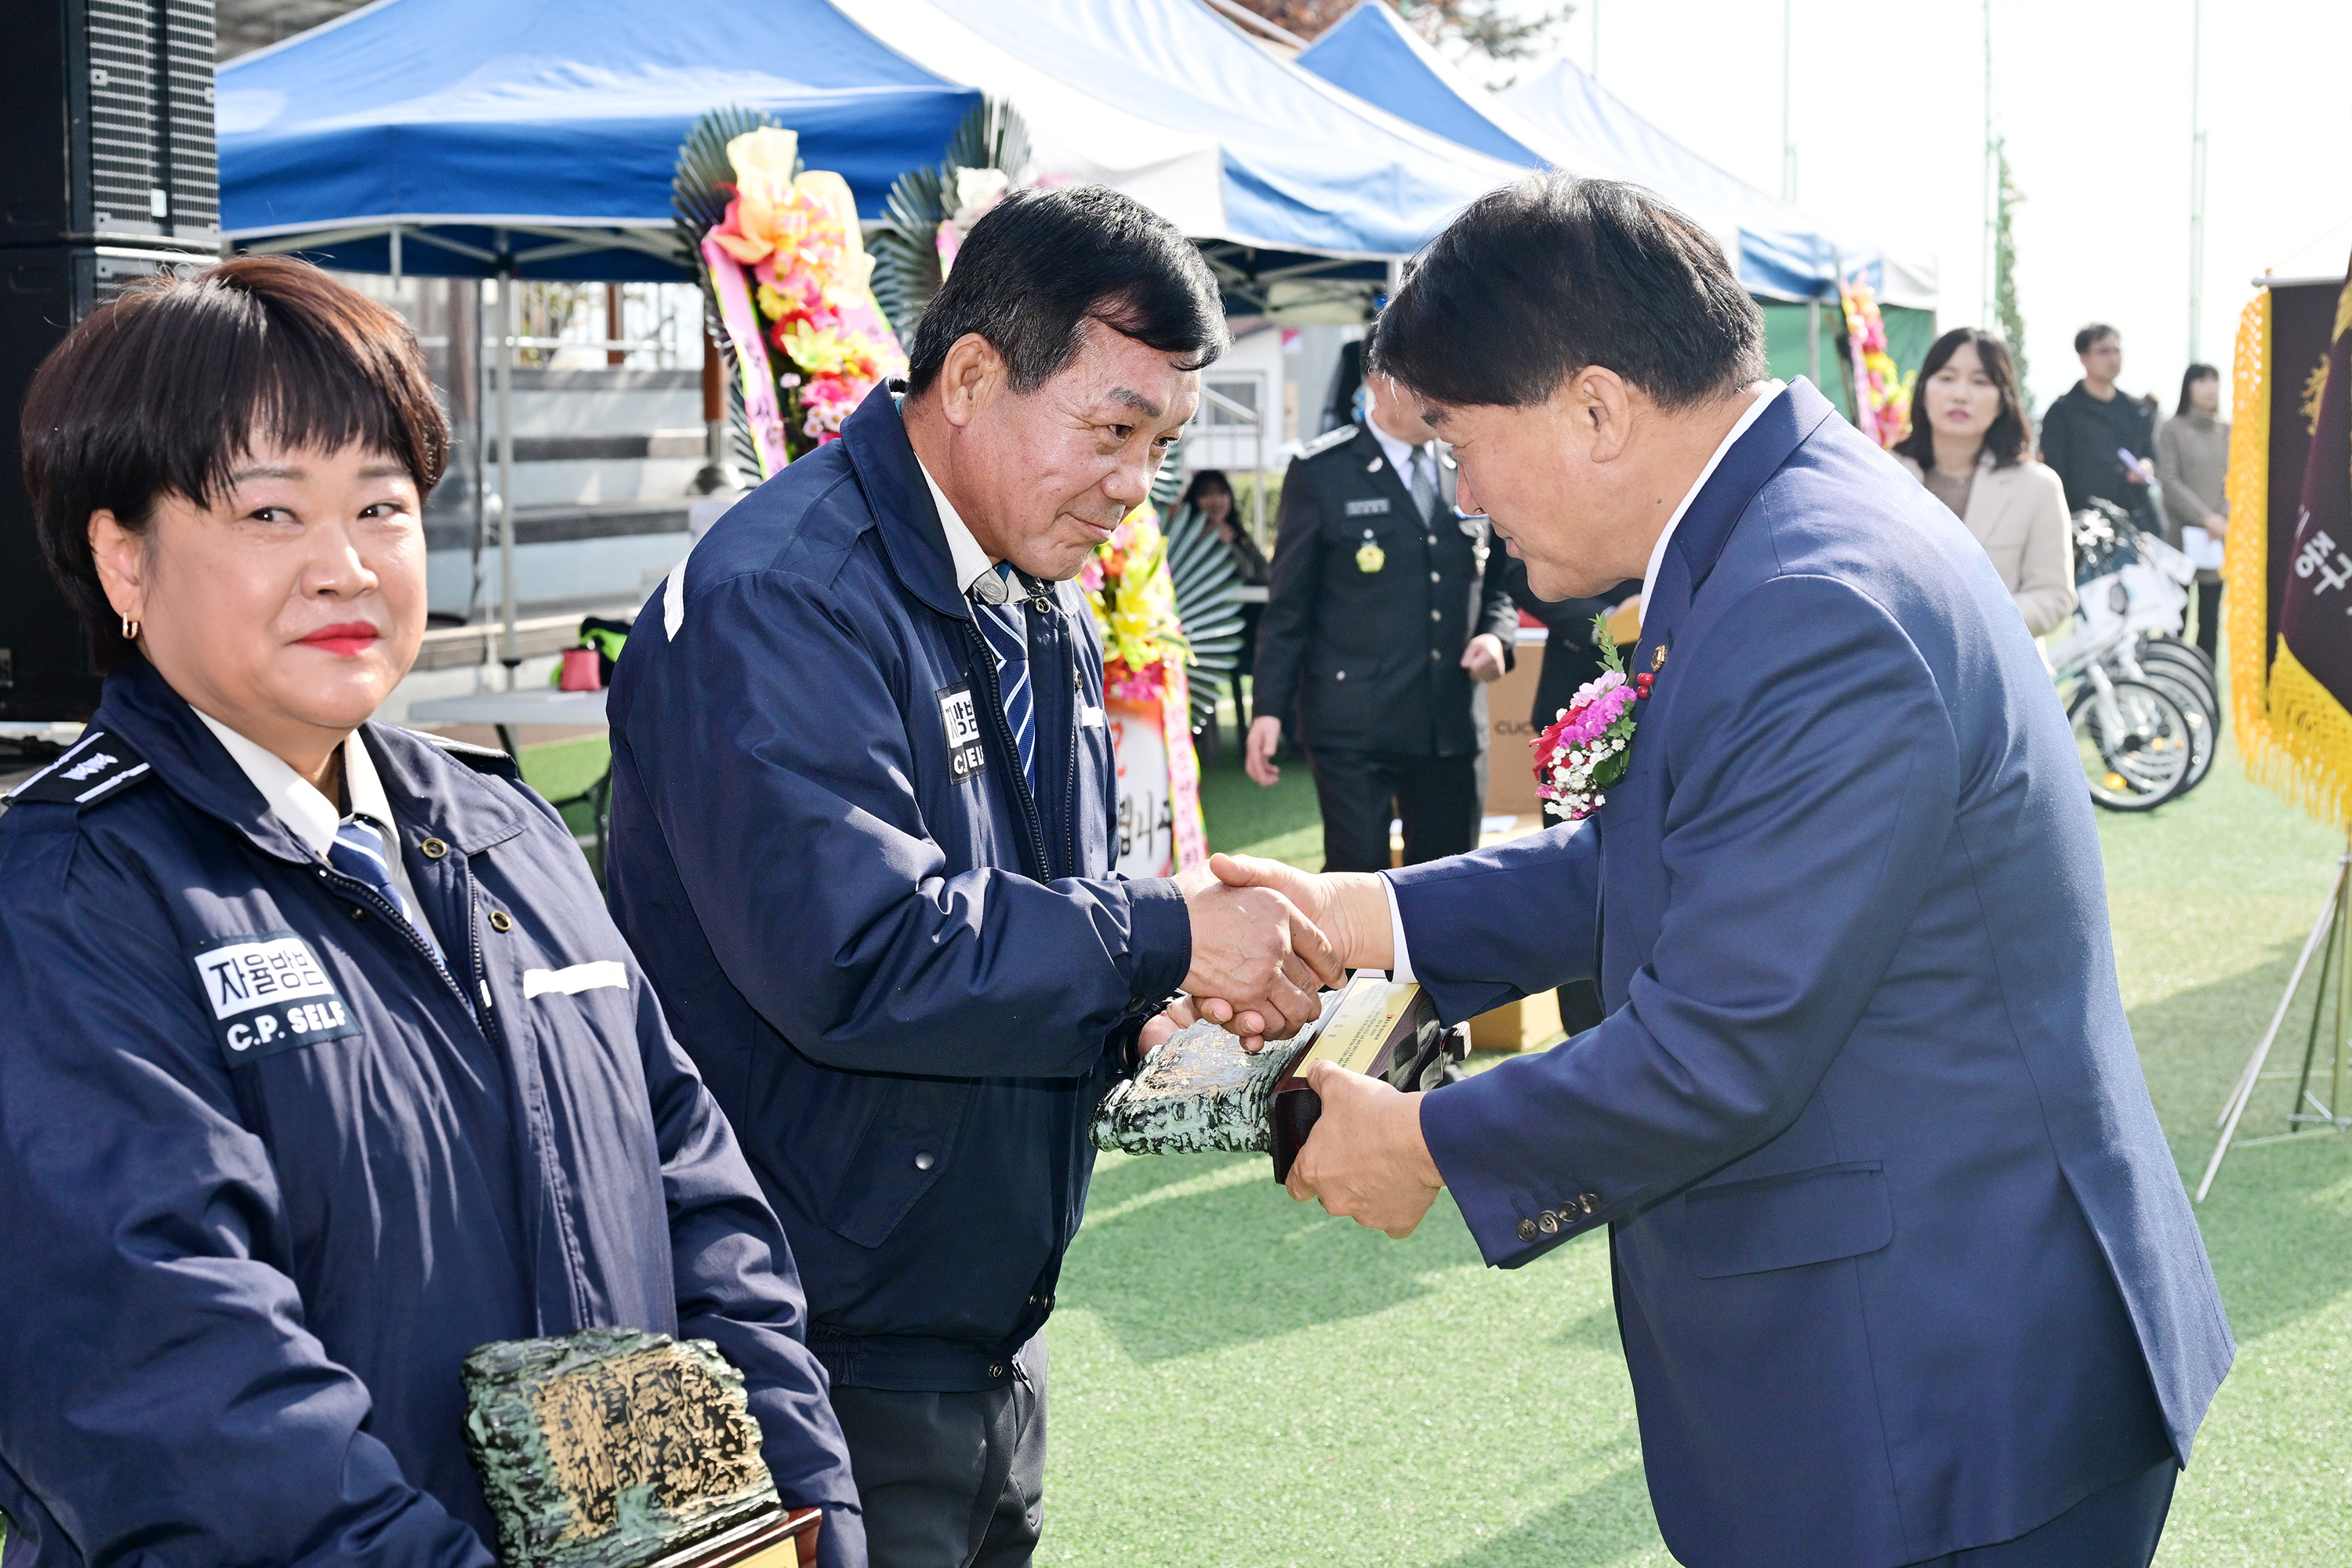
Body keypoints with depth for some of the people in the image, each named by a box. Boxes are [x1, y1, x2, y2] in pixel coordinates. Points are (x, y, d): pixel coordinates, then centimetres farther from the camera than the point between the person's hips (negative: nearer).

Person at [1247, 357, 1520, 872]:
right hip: (1355, 721, -4)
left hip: (1454, 722, 5)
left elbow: (1497, 582, 18)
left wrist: (1497, 635, -4)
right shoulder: (1322, 473, -3)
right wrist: (1270, 708, -7)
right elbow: (1289, 604, -2)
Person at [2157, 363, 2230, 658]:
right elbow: (2169, 481, -6)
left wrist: (2224, 519, -10)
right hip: (2181, 533, -3)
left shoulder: (2227, 431, 11)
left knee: (2210, 617, 3)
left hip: (2217, 535, 3)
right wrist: (2206, 518, -13)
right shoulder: (2172, 430, 1)